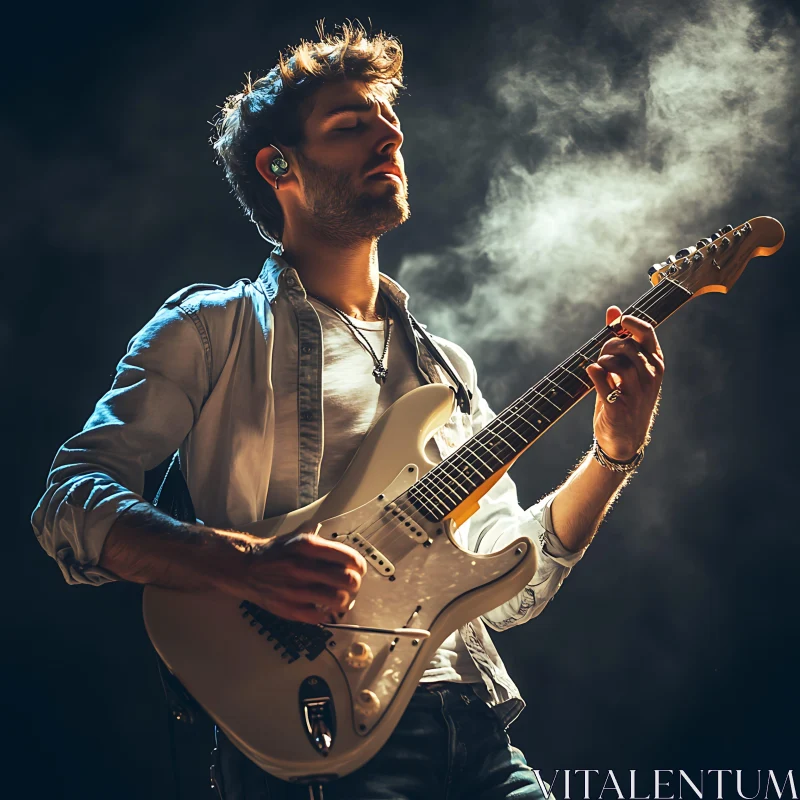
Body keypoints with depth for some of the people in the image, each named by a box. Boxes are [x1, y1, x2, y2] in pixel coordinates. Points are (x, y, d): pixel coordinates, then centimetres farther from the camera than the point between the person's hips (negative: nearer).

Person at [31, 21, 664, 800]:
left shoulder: (445, 366, 20)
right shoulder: (210, 329, 4)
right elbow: (69, 501, -5)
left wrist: (612, 454, 5)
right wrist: (242, 563, -21)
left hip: (477, 731, 5)